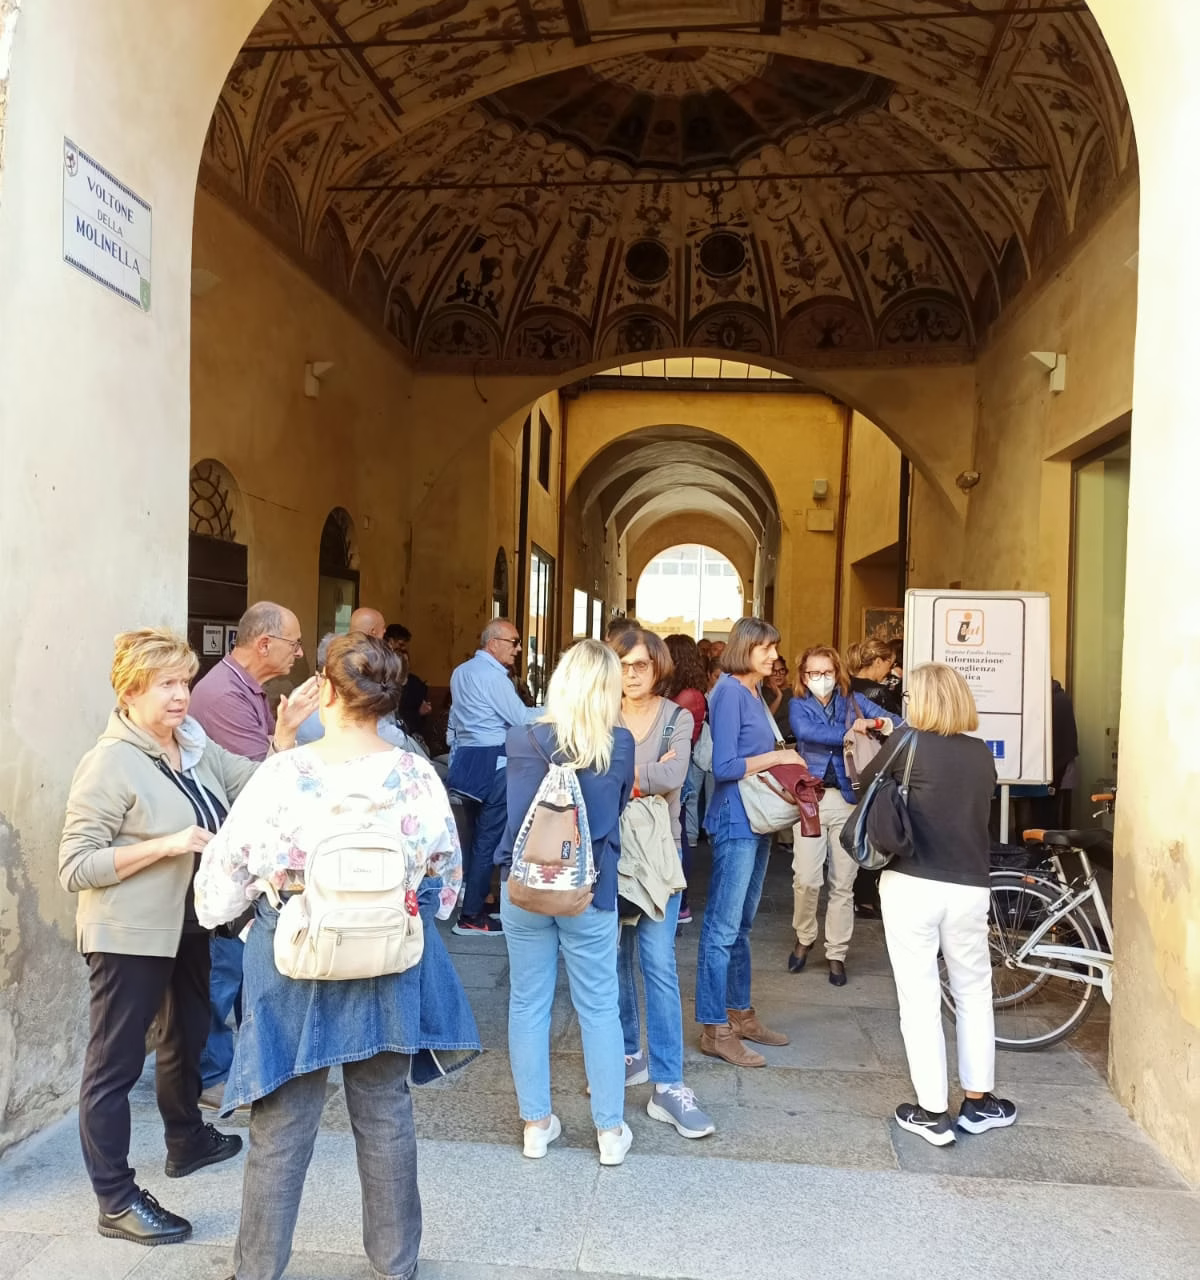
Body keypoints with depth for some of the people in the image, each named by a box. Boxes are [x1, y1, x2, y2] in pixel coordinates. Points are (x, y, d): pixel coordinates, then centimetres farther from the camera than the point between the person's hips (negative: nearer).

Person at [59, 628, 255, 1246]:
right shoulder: (110, 762, -19)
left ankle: (187, 1141, 46)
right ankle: (116, 1200, 17)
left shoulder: (196, 747, 2)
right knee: (116, 1062, 4)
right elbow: (75, 867, -20)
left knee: (188, 1036, 25)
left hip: (188, 923, 9)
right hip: (129, 936, -8)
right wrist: (167, 844, -28)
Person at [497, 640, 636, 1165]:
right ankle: (610, 1130, 21)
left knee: (528, 1004, 12)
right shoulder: (620, 745, -9)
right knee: (599, 1008, 10)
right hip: (590, 892, 0)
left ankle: (536, 1123, 23)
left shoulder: (519, 741, -7)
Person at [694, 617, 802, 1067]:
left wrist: (786, 761, -2)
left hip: (758, 819, 9)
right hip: (735, 819, -9)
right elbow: (724, 766, -18)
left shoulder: (755, 692, 14)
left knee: (741, 924, 17)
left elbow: (753, 756, 12)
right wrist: (776, 756, -13)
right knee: (723, 926, -3)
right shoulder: (729, 691, -12)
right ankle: (714, 1029, 5)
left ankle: (739, 1012, 28)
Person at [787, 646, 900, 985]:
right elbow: (806, 732, -16)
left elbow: (894, 722, -4)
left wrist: (884, 724, -26)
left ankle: (836, 953, 19)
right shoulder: (799, 705, 5)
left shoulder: (853, 701, 8)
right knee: (806, 879, -6)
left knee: (843, 883, 5)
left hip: (848, 798, 1)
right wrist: (848, 732, -24)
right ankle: (804, 938, 20)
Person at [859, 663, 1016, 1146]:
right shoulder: (982, 755, 6)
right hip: (968, 888, 4)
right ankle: (978, 1102, 28)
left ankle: (932, 1113, 10)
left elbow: (863, 785, 7)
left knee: (919, 998, 4)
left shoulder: (909, 745, -7)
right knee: (973, 992, 19)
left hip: (910, 885, -4)